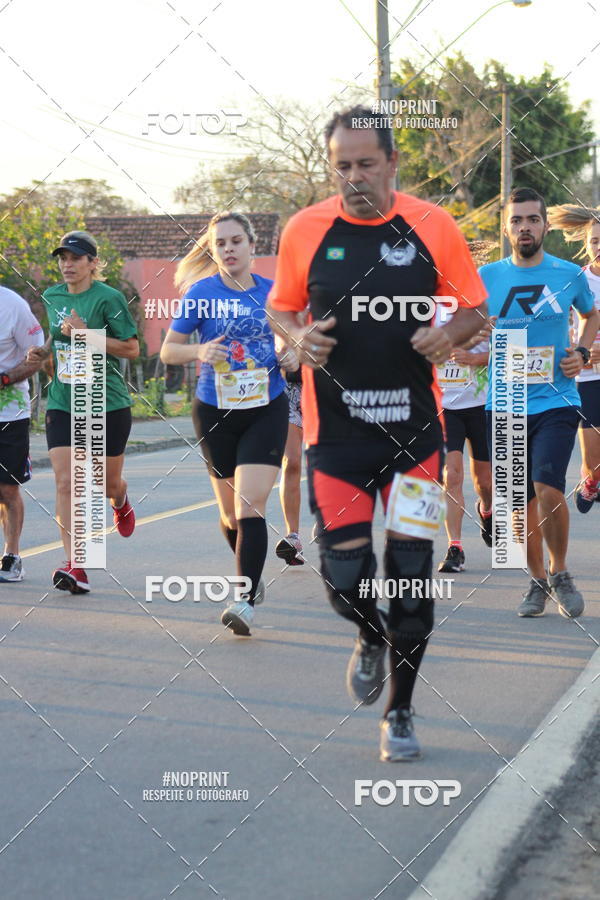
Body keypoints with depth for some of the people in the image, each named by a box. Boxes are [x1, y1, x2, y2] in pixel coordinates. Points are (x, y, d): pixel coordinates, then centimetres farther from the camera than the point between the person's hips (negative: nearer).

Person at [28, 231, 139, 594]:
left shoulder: (109, 298, -10)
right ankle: (75, 567, -16)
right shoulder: (52, 297, 7)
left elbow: (132, 349, -11)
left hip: (108, 403, -3)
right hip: (62, 404, 3)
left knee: (109, 482, 13)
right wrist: (44, 350, 4)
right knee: (66, 483, -12)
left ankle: (121, 504, 52)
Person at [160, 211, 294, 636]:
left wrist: (293, 354, -6)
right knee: (231, 512, 11)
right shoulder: (201, 293, -3)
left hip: (266, 410, -1)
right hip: (215, 412, 1)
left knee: (250, 505, -15)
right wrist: (199, 351, -19)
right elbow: (168, 350, 1)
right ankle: (251, 578, 37)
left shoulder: (273, 292, 2)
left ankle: (245, 601, -17)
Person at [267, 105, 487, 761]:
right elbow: (280, 309, 13)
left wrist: (450, 335, -14)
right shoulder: (305, 230, 0)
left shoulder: (433, 227, -2)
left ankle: (399, 712, 20)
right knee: (344, 575, -5)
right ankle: (371, 639, 33)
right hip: (335, 431, 0)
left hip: (413, 428, 0)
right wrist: (298, 338, -10)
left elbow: (474, 308, 8)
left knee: (410, 571, 2)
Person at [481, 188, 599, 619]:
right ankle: (538, 582, 26)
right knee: (522, 500, 7)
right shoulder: (487, 277, 2)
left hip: (556, 401, -2)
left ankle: (560, 572, 4)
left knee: (549, 489, -19)